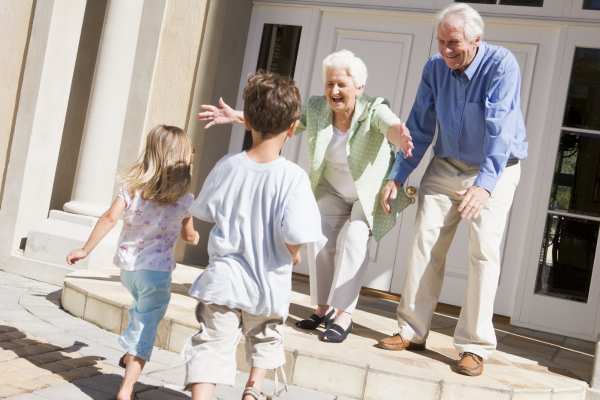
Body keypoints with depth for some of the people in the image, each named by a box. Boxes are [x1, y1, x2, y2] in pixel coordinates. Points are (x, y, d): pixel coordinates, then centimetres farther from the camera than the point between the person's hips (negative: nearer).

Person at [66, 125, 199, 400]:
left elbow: (110, 218, -11)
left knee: (142, 309, 32)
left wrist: (86, 249, -4)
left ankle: (129, 355, 42)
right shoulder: (184, 199, -6)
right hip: (157, 269, -4)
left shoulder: (132, 186, -3)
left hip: (127, 265, 4)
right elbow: (188, 236, 7)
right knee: (146, 326, 0)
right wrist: (194, 236, 31)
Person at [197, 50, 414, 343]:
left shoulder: (374, 111, -27)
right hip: (334, 192, 4)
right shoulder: (316, 108, -13)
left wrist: (400, 136, -73)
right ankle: (324, 308, 2)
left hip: (372, 194, -4)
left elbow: (392, 125, -48)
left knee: (352, 237, -24)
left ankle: (344, 314, -16)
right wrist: (237, 117, -23)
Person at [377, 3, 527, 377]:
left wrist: (484, 184, -44)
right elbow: (419, 127, -1)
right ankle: (412, 331, 7)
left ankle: (475, 346, -1)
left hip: (494, 171, -4)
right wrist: (398, 177, -7)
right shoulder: (435, 68, -6)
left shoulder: (502, 65, -22)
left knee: (484, 252, -9)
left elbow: (500, 129, -33)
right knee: (426, 243, -2)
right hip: (446, 166, 4)